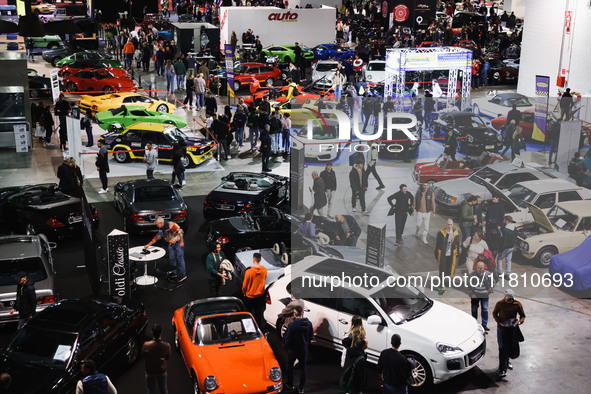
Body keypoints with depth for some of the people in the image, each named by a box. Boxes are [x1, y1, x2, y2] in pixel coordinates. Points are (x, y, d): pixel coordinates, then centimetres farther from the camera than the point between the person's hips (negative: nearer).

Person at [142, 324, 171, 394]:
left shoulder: (146, 345, -27)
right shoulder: (166, 345, -25)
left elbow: (143, 357, -8)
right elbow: (168, 358, -7)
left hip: (150, 372, -1)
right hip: (162, 371, 1)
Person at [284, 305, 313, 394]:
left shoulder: (292, 325, -24)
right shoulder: (309, 324, -11)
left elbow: (288, 338, -16)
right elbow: (311, 337, 0)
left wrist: (287, 345, 6)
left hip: (293, 349, -3)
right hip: (304, 349, 3)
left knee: (290, 366, 19)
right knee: (302, 367, 16)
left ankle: (290, 385, 30)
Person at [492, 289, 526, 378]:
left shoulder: (517, 304, -8)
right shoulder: (500, 304, -12)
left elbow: (522, 315, 3)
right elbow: (494, 313, 0)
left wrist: (520, 321, -18)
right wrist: (499, 322, -16)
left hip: (512, 328, 3)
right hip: (502, 328, -3)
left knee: (509, 346, 17)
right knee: (502, 348, -6)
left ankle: (506, 361, 43)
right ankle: (502, 369, -4)